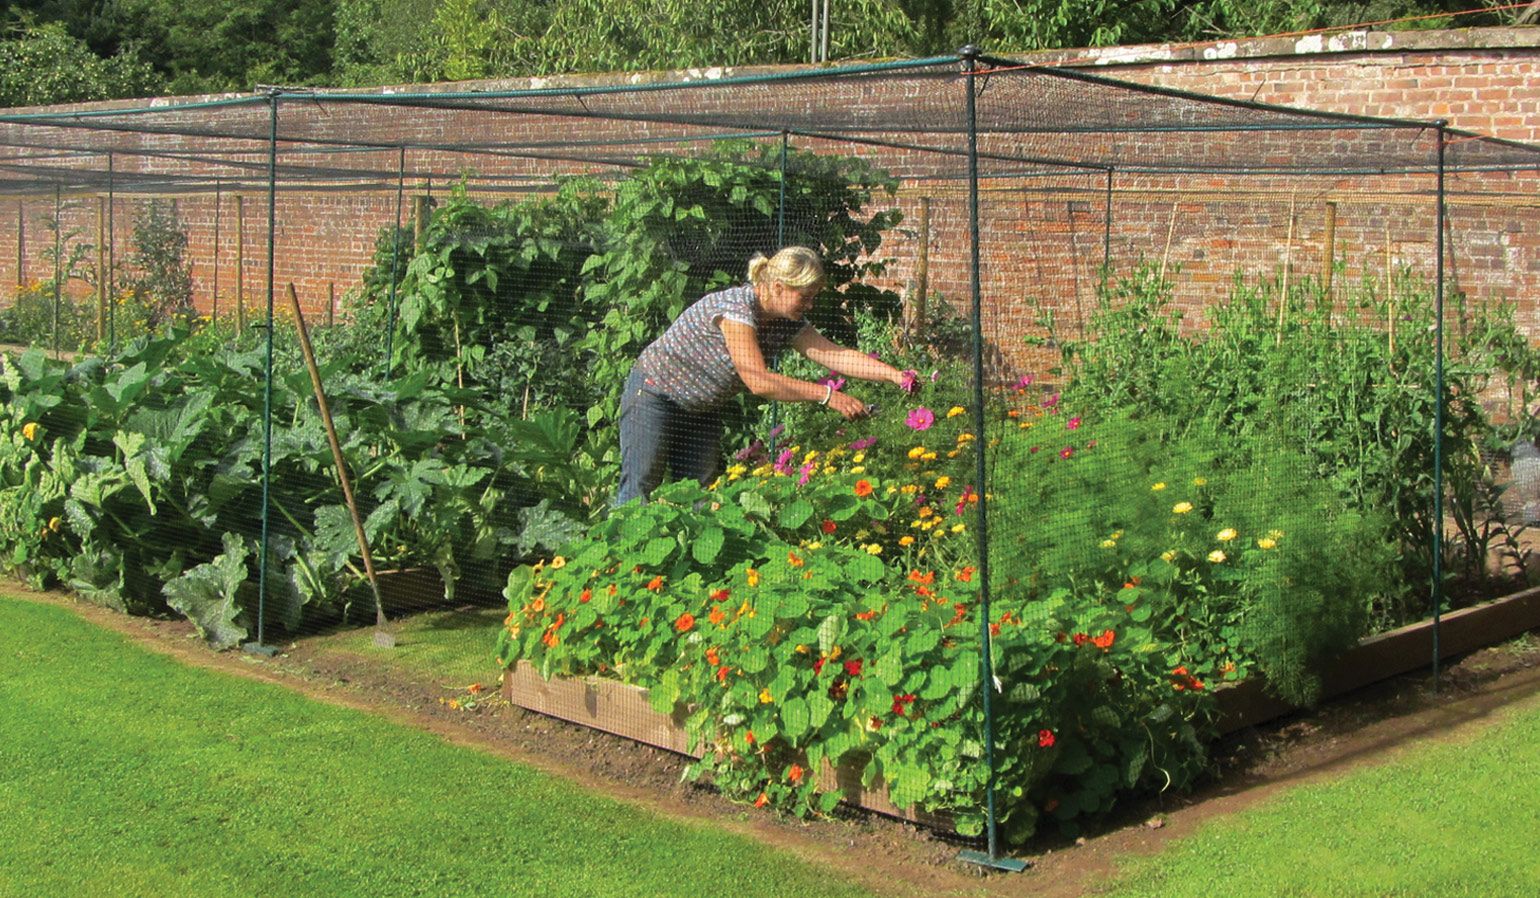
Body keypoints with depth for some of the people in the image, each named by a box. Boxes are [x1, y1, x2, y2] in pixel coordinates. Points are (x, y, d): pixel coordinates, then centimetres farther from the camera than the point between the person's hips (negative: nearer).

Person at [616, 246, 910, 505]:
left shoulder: (788, 324, -6)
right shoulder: (736, 308, -30)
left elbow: (837, 355, -12)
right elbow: (759, 381, -34)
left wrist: (894, 375, -24)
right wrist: (828, 395, -33)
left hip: (703, 409, 8)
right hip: (655, 395, -8)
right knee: (640, 488, -6)